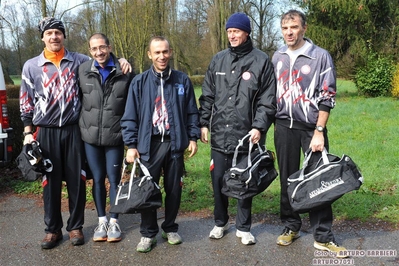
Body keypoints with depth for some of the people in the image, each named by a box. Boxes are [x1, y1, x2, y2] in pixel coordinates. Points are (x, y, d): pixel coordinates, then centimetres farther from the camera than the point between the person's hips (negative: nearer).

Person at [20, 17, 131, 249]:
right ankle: (53, 229, 21)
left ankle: (75, 226, 21)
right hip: (46, 132, 1)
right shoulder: (31, 66, 6)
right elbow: (26, 102, 9)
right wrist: (28, 132, 6)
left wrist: (121, 61, -6)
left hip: (74, 130, 0)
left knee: (76, 180, 5)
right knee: (50, 182, 7)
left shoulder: (79, 61, 4)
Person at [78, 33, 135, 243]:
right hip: (90, 135, 2)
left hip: (115, 136, -2)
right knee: (97, 178, 10)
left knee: (114, 178, 6)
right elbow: (78, 98, 11)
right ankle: (101, 220, 25)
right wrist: (81, 125, 8)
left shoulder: (125, 72, -6)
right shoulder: (83, 70, 1)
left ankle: (114, 221, 22)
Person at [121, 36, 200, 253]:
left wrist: (193, 137, 4)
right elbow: (130, 117, 0)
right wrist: (131, 145, -5)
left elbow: (192, 112, 9)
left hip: (175, 143, 1)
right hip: (149, 144, -1)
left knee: (174, 189, 10)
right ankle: (148, 233, 19)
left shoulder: (182, 80, 3)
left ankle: (170, 228, 28)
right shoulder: (139, 82, -1)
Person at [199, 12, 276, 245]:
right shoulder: (218, 60, 10)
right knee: (218, 179, 10)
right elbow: (208, 95, 13)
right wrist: (204, 123, 7)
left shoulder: (261, 61, -2)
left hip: (247, 134, -3)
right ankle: (220, 222, 30)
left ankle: (244, 227, 25)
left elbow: (268, 100, -5)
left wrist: (259, 127, -13)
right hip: (220, 133, 4)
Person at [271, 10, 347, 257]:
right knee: (288, 179, 10)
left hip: (312, 127, -4)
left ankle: (323, 236, 9)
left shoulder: (321, 56, -6)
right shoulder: (278, 57, 8)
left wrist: (319, 132, -14)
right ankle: (291, 226, 25)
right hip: (285, 127, 4)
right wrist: (272, 124, 11)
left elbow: (327, 97, -9)